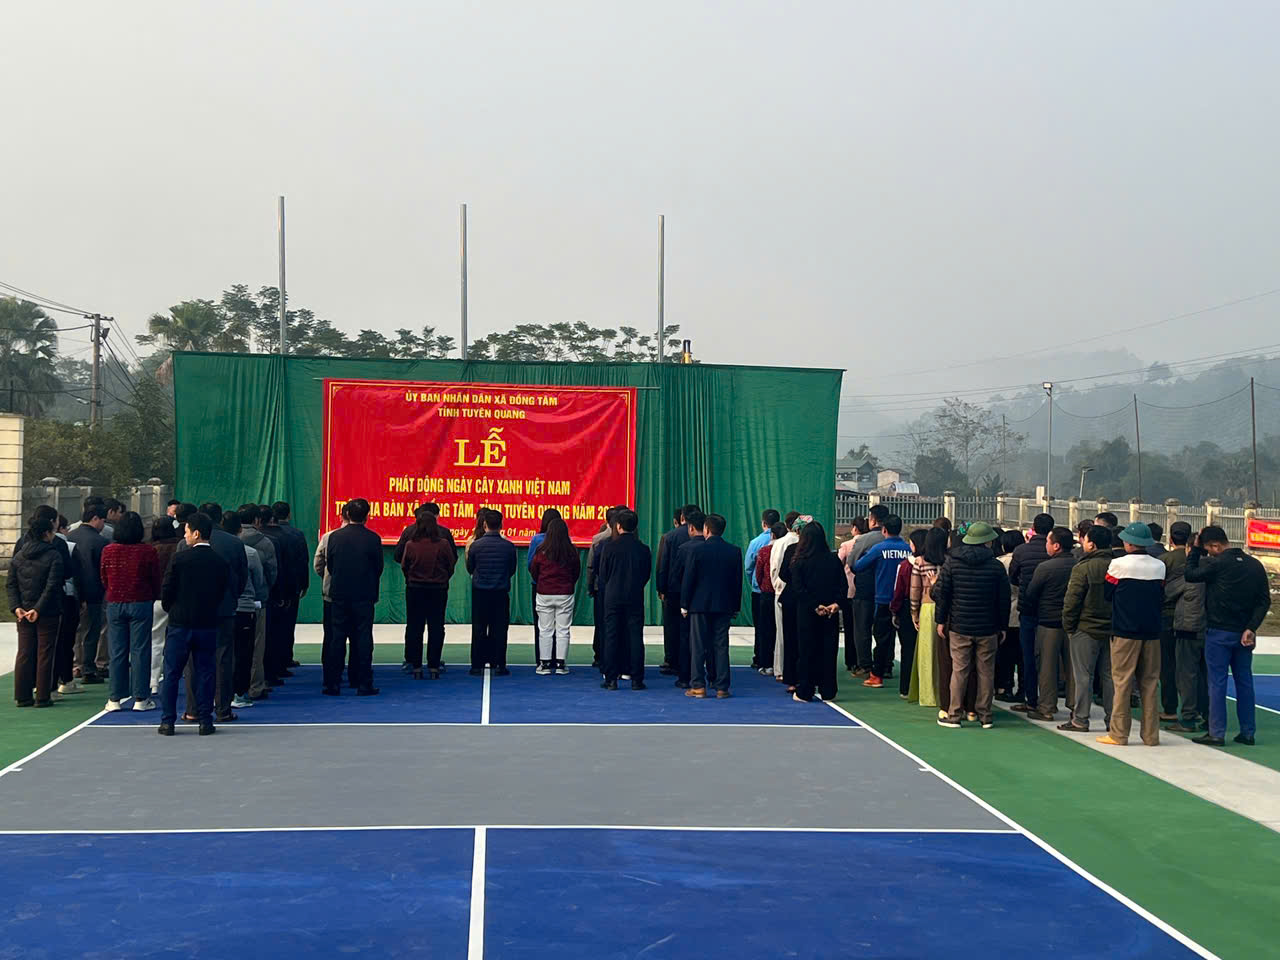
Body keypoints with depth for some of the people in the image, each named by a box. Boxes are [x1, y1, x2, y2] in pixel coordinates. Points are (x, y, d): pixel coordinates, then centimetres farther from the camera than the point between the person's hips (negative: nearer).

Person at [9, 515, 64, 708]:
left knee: (24, 654, 10)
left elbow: (11, 585, 3)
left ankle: (22, 696, 12)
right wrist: (38, 609, -16)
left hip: (24, 614, 5)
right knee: (45, 654, 2)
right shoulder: (53, 556, -10)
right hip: (48, 613, -5)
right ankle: (42, 697, 4)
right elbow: (52, 586, -17)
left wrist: (16, 607, -2)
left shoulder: (18, 556, 7)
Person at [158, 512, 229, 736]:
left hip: (180, 624, -2)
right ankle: (205, 721, 8)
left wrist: (171, 610, 13)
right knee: (204, 673, 8)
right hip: (208, 624, 2)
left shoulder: (180, 558, -10)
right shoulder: (221, 562, -1)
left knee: (171, 674, 7)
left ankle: (167, 722, 8)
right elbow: (222, 593, 5)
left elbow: (166, 591, -5)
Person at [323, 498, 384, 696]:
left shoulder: (335, 536, -2)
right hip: (364, 595, -2)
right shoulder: (373, 538, -8)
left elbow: (329, 564, 5)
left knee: (337, 638, 7)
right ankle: (364, 684, 2)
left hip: (339, 594, 2)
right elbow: (379, 567, -1)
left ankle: (332, 684, 8)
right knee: (363, 638, 3)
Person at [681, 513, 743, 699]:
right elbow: (737, 581, 5)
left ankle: (698, 686, 3)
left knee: (698, 646, 4)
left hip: (700, 605, -3)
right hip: (724, 605, 3)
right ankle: (722, 688, 5)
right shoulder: (735, 551, 1)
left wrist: (685, 605, 1)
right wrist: (735, 606, 13)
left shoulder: (698, 550, -8)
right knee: (721, 646, 5)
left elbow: (688, 579, -6)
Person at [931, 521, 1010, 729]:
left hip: (959, 627, 0)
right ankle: (985, 716, 12)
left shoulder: (951, 562, -1)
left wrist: (941, 620, 6)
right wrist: (1001, 626, 12)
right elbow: (1004, 599, 2)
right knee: (986, 672, 7)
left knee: (959, 671, 3)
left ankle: (954, 715, 5)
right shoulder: (996, 566, -1)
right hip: (988, 628, 0)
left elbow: (941, 593, -1)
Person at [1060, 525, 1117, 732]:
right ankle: (1113, 719, 15)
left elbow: (1071, 600, -13)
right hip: (1111, 629, 5)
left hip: (1085, 629, -5)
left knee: (1083, 676, 1)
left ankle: (1080, 720, 4)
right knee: (1109, 675, 12)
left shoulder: (1083, 568, -13)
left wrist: (1068, 626, -1)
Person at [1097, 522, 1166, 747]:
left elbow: (1105, 593, 1)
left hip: (1125, 631, -4)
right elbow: (1161, 597, 11)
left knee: (1122, 682, 1)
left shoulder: (1119, 564, -9)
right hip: (1152, 631, 4)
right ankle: (1151, 735, 12)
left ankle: (1119, 734, 1)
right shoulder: (1159, 566, 3)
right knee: (1149, 682, 9)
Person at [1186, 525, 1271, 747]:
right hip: (1243, 633, 5)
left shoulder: (1217, 563, -14)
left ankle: (1217, 733, 0)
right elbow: (1264, 600, 2)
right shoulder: (1255, 565, 5)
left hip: (1218, 632, -5)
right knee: (1244, 681, 12)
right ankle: (1248, 732, 17)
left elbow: (1190, 575, -1)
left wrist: (1195, 549, 4)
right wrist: (1251, 628, -2)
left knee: (1217, 683, -1)